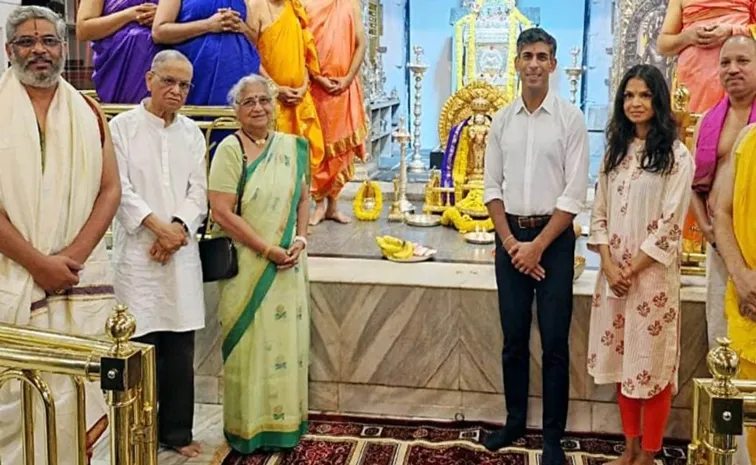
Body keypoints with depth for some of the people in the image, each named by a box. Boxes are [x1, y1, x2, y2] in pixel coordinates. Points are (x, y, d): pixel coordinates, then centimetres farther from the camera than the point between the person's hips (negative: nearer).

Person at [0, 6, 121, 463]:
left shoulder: (88, 111, 10)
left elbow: (110, 189, 4)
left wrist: (73, 255, -9)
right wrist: (38, 262, -12)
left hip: (81, 278, 2)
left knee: (77, 395, 2)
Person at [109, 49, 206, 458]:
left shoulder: (191, 132, 12)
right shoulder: (122, 127, 0)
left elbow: (198, 191, 7)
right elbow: (121, 189, -7)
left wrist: (178, 228, -9)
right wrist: (157, 225, -15)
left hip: (181, 252, 4)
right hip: (138, 252, -4)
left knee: (181, 348, 7)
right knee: (142, 345, -3)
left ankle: (177, 431, 19)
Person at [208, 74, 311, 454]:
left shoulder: (292, 147, 6)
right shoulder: (230, 149, -9)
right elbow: (222, 212, -16)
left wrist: (300, 240, -4)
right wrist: (268, 250, -17)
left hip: (287, 265, 5)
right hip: (246, 264, -5)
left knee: (286, 341, 10)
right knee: (249, 345, 3)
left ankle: (283, 423, 24)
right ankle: (248, 428, 17)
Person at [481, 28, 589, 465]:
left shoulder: (571, 118, -6)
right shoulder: (501, 120, 5)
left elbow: (575, 193, -9)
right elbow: (492, 186, 6)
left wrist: (538, 245, -12)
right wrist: (509, 240, -5)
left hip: (554, 237, -3)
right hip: (510, 236, 3)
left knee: (554, 343, 3)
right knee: (514, 338, 12)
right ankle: (515, 420, 27)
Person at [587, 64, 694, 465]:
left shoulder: (676, 156, -7)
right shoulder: (615, 151, 10)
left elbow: (670, 225, -12)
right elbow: (599, 213, 7)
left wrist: (632, 270, -13)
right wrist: (609, 265, -6)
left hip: (652, 275, -5)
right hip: (613, 273, 5)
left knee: (652, 363, 2)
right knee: (622, 360, 12)